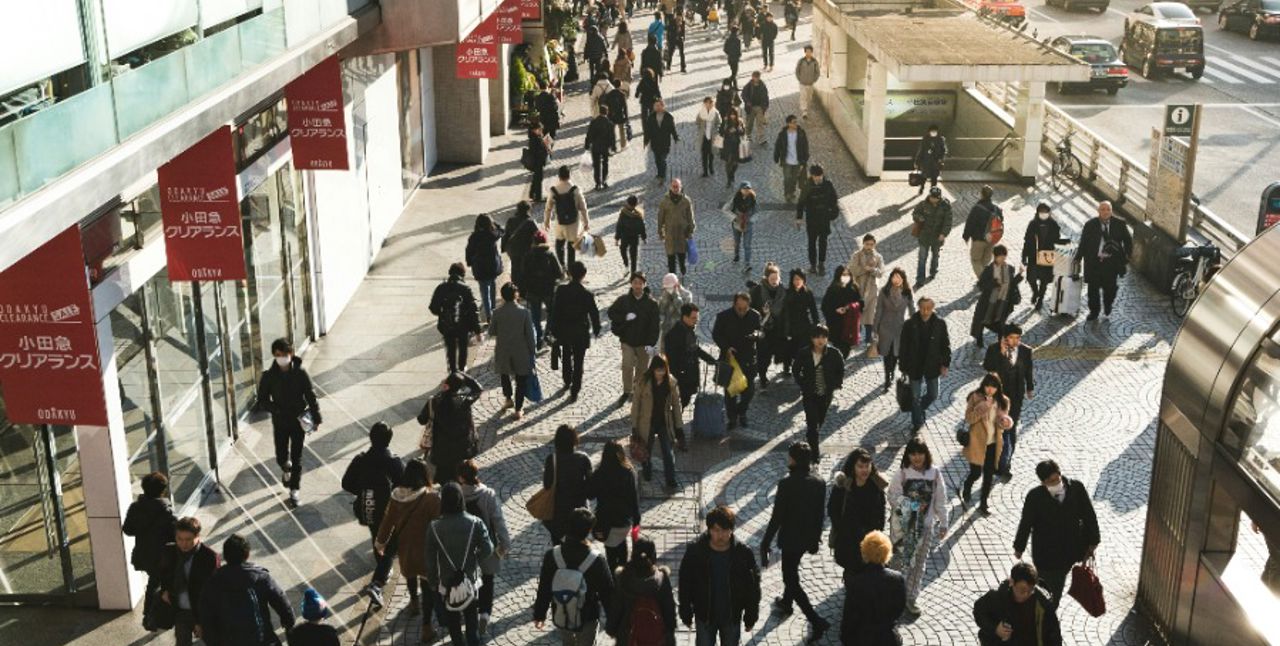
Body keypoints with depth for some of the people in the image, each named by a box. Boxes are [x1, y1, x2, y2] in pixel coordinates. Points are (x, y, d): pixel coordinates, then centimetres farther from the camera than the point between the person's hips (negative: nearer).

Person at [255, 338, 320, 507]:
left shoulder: (300, 373, -12)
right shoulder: (269, 376, -10)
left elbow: (311, 397, -4)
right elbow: (262, 401, -6)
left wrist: (316, 419, -3)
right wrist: (277, 410, -24)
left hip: (298, 420, -1)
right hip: (280, 422, 1)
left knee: (296, 458, 4)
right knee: (281, 457, 8)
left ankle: (294, 491, 18)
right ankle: (286, 469, 44)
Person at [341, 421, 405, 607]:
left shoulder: (360, 460, -13)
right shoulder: (395, 463, -22)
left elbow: (347, 484, -5)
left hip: (367, 513, 4)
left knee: (377, 541, 29)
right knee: (389, 548, 12)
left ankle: (382, 569, 52)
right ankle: (377, 583, -3)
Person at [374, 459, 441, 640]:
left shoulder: (397, 495, -12)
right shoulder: (431, 499, -26)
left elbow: (388, 521, -1)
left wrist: (380, 542, 14)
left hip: (404, 547, 5)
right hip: (426, 549, -5)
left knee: (410, 573, 32)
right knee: (428, 585, 9)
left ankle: (414, 601, 57)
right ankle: (426, 626, 12)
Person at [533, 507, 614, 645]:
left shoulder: (552, 556, -19)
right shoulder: (596, 562, -26)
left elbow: (544, 589, -7)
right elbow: (607, 592, -14)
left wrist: (539, 614, 8)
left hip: (560, 618, 3)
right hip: (587, 620, -2)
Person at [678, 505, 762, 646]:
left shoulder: (743, 553, -20)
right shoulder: (694, 551, -20)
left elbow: (753, 588, -8)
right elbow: (685, 585, -8)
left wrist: (750, 617, -2)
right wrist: (686, 614, -2)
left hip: (732, 616, 0)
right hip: (705, 615, 0)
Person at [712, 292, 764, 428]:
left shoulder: (755, 316, -4)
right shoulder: (724, 316, -9)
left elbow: (761, 333, 3)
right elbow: (716, 335, -1)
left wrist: (757, 334, -22)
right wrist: (726, 347, -17)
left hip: (748, 359, 1)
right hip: (730, 357, -1)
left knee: (749, 389, 5)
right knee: (730, 390, 5)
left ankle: (741, 412, 32)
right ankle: (732, 417, 21)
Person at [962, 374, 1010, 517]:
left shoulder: (1002, 401, -1)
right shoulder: (975, 398, -13)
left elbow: (1003, 421, 10)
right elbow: (968, 419, -16)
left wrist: (1005, 422, -14)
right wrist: (982, 408, -31)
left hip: (993, 443, 4)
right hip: (977, 443, -4)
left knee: (989, 475, 10)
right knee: (976, 473, 4)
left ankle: (983, 504, 26)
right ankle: (966, 493, 37)